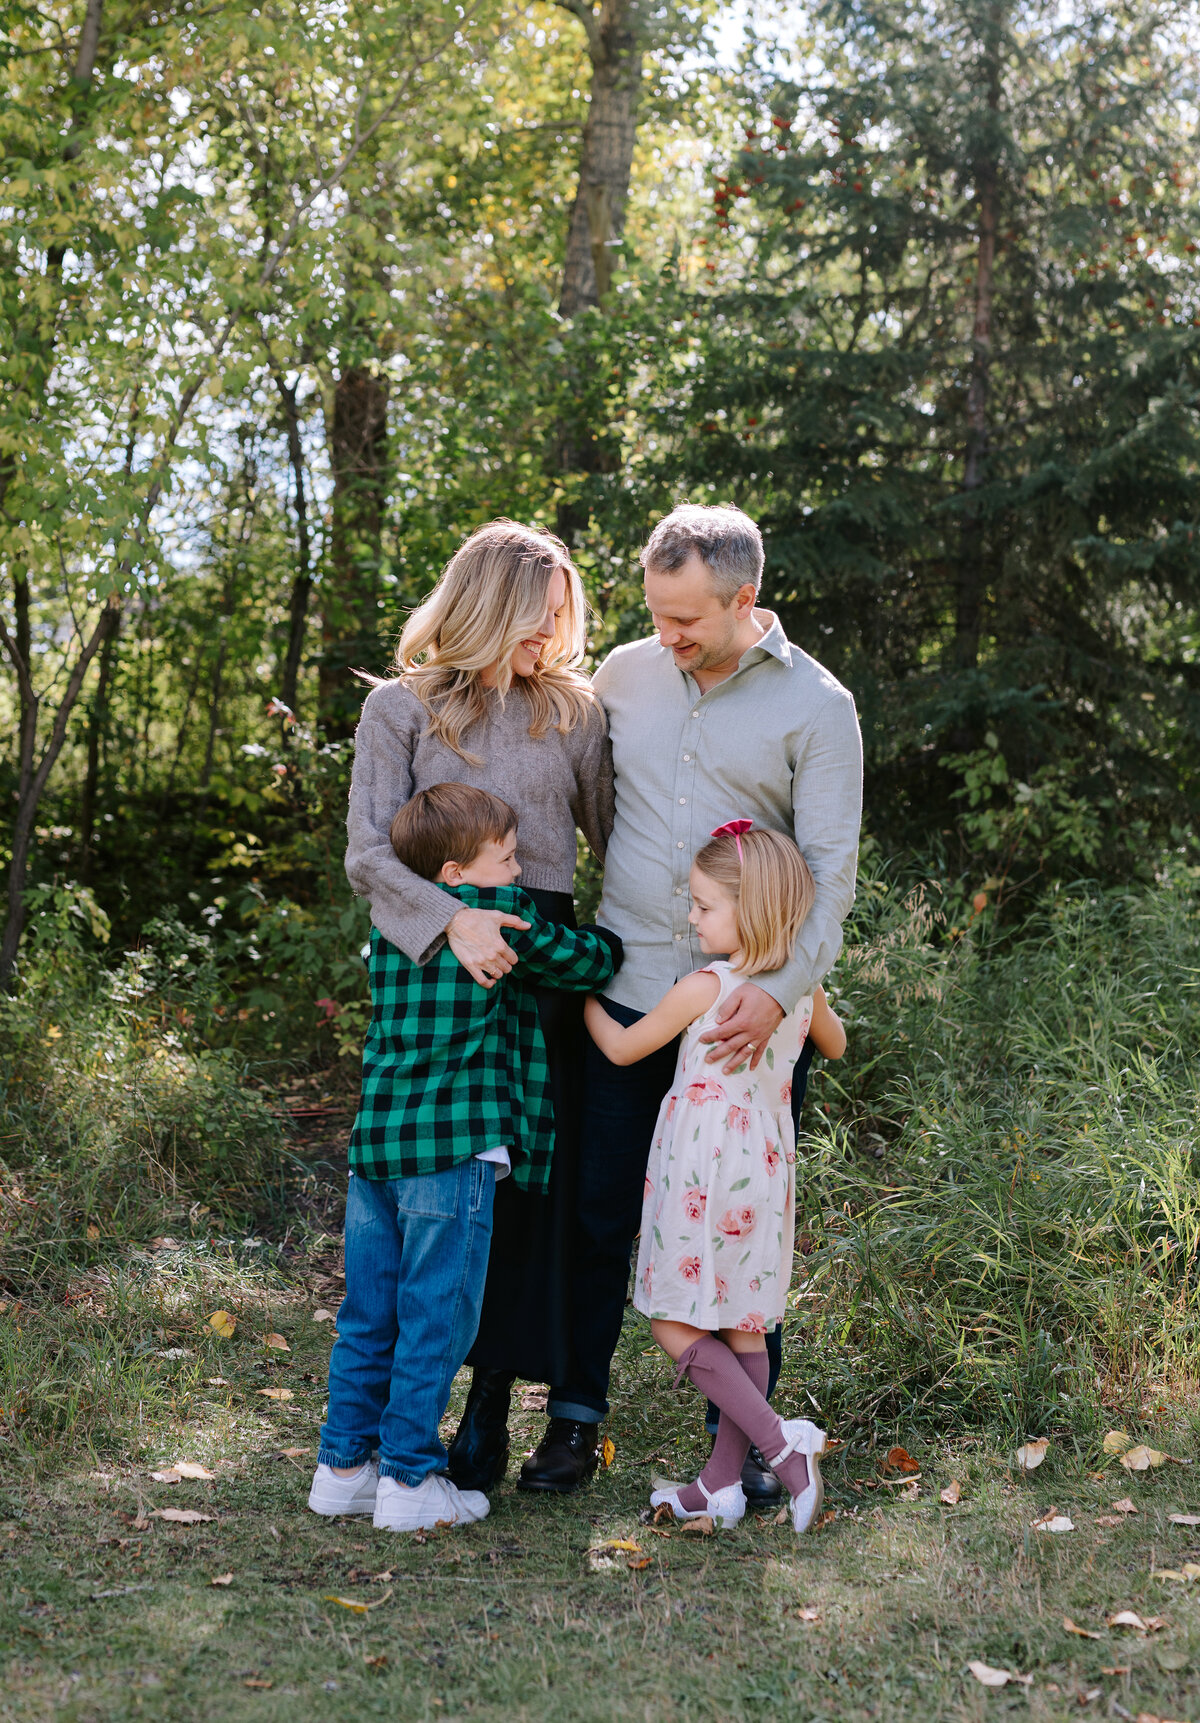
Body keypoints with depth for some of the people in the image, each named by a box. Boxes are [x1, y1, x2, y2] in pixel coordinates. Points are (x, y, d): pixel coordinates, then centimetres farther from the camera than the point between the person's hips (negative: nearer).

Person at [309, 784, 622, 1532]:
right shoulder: (504, 914, -6)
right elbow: (586, 961, 3)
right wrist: (606, 937, 26)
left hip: (374, 1137, 7)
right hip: (453, 1147, -6)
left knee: (370, 1315, 14)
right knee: (436, 1319, 3)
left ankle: (344, 1465, 21)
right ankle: (410, 1479, 8)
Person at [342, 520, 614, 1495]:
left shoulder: (574, 711, 12)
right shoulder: (402, 707, 5)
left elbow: (616, 839, 15)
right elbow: (369, 853, -6)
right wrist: (451, 919, -22)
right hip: (435, 968, -2)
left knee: (528, 1182, 0)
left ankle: (489, 1410, 10)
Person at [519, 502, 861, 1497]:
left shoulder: (816, 706, -2)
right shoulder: (624, 676, 8)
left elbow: (832, 871, -7)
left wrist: (781, 990, -19)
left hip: (750, 1010, -2)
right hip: (626, 991, 3)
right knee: (598, 1212, 6)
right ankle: (575, 1418, 20)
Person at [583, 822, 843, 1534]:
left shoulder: (705, 987, -17)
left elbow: (622, 1048, -2)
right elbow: (834, 1041, 25)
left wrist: (585, 996, 15)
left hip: (705, 1172, -7)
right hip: (766, 1169, 7)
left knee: (677, 1326, 2)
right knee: (743, 1323, 11)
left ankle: (780, 1438, -8)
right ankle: (724, 1482, 17)